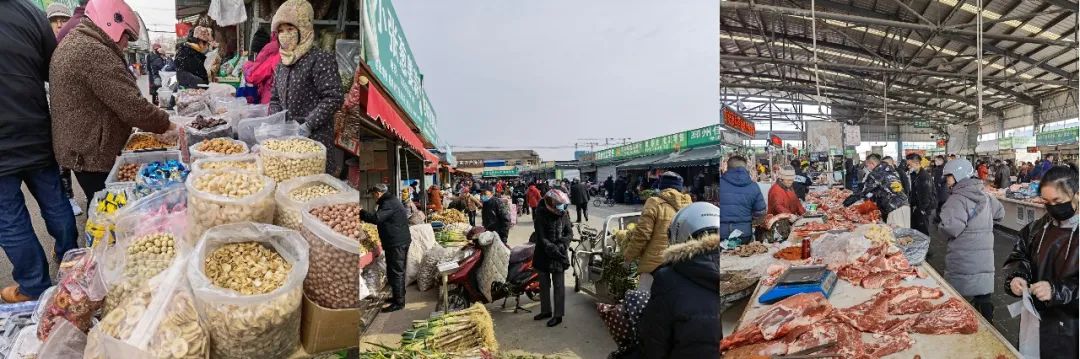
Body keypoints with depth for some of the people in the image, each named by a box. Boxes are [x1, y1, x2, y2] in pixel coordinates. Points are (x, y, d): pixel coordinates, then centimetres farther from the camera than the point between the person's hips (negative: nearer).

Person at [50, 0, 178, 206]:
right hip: (93, 154, -10)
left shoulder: (70, 44, 14)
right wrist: (165, 124, -11)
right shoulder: (94, 52, -20)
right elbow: (131, 106, -25)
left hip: (79, 150, 10)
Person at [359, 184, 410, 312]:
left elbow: (376, 218, -27)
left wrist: (361, 212, -15)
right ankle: (398, 296, 30)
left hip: (396, 243, -11)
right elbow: (380, 218, 20)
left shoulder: (389, 203, -18)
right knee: (397, 271, 19)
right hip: (400, 241, 11)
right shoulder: (391, 200, 16)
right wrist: (364, 214, 12)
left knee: (396, 272, -6)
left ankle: (399, 302, 0)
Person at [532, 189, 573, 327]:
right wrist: (553, 249, -22)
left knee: (558, 286, 4)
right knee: (544, 285, 16)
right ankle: (546, 310, 33)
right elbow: (541, 237, -16)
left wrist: (562, 245, -16)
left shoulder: (564, 214, -4)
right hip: (543, 255, 0)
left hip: (559, 255, 0)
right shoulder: (540, 214, -12)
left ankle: (558, 315, 15)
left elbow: (569, 233, 1)